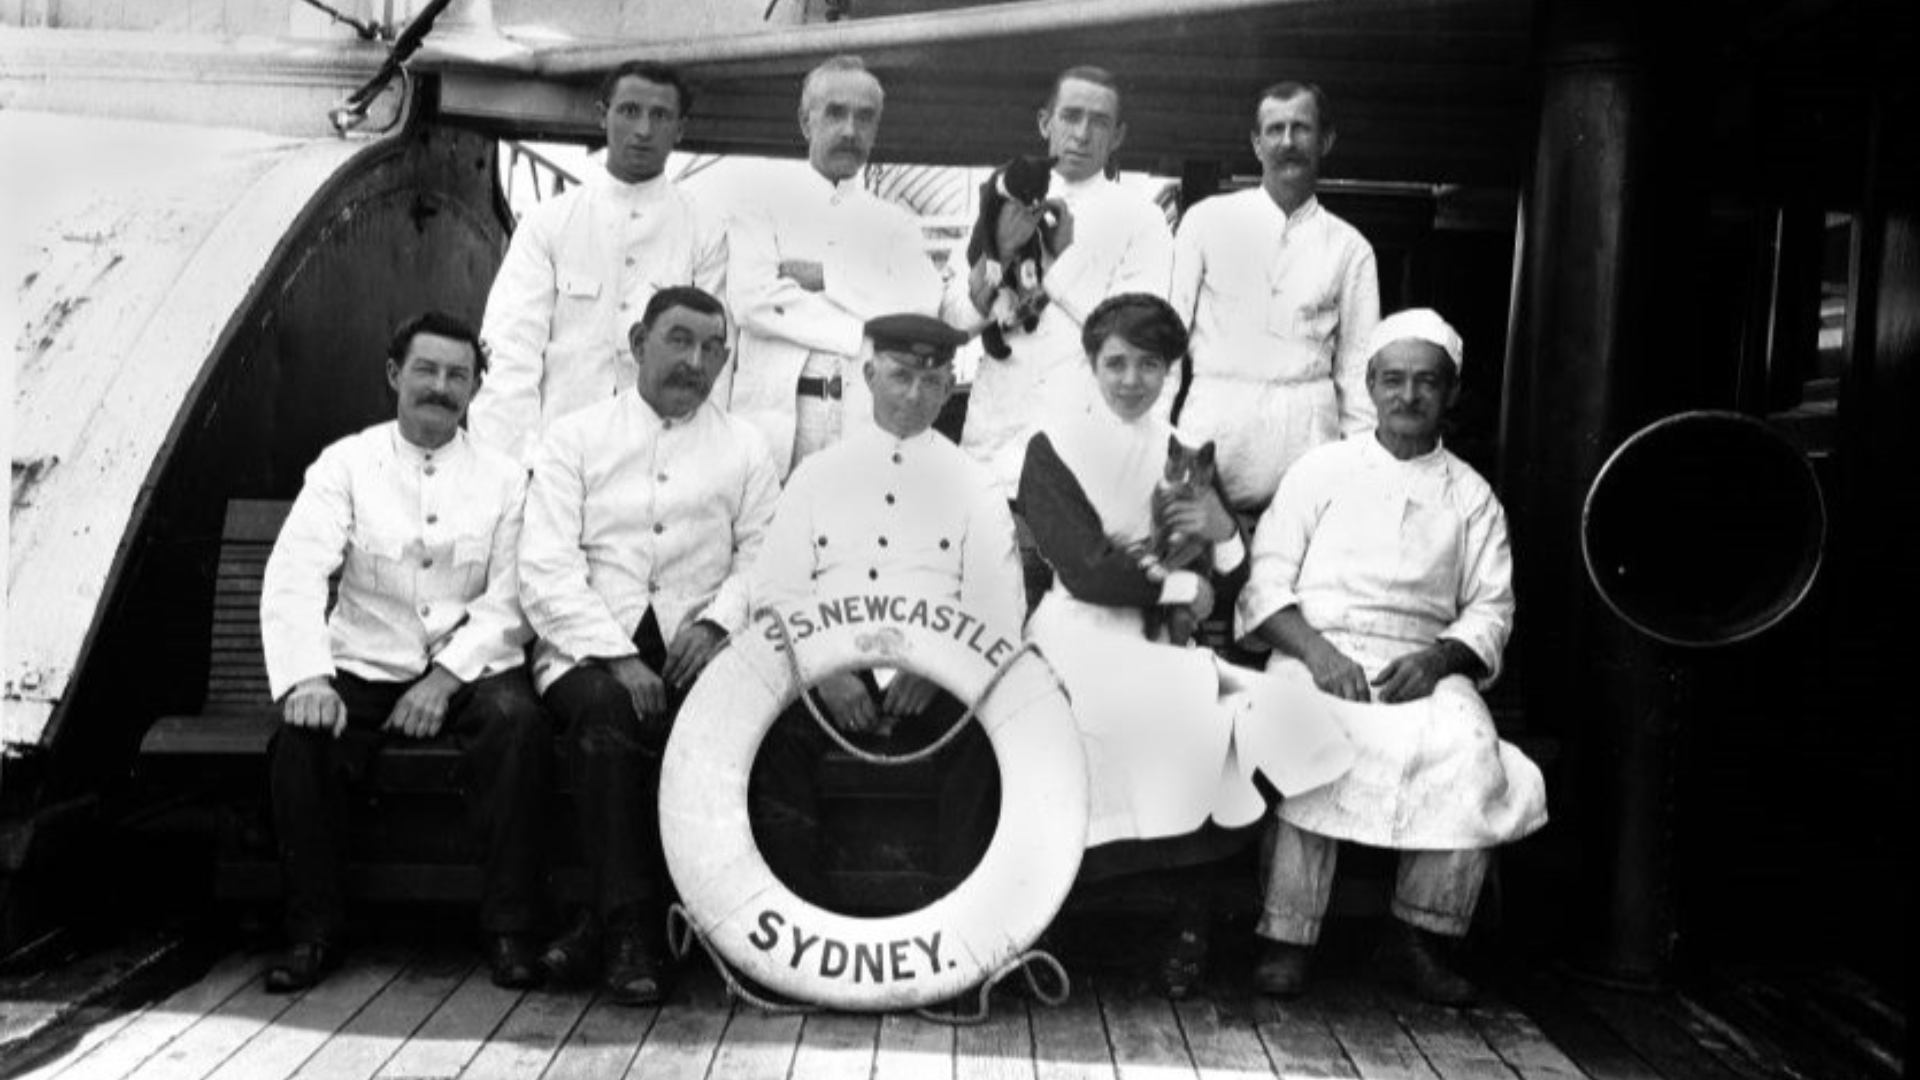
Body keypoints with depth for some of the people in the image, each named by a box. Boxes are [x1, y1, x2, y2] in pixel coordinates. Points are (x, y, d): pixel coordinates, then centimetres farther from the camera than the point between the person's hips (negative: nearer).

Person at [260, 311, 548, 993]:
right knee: (299, 734, -27)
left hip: (471, 670, -1)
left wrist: (446, 676, -18)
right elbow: (292, 576, -8)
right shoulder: (346, 463, 5)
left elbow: (510, 602, -3)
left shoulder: (503, 477, 5)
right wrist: (307, 677, -25)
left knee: (518, 721, -30)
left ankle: (509, 930, -18)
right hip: (367, 670, 1)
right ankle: (314, 930, -7)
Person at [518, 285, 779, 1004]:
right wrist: (617, 656, -16)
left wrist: (716, 622, -12)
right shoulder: (574, 438, 9)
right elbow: (546, 570, -2)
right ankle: (630, 928, -24)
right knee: (604, 707, -35)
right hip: (590, 652, -1)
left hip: (695, 653, 1)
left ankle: (606, 921, -20)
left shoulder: (743, 449, 16)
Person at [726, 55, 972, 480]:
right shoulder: (761, 208, 11)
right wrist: (864, 331, -7)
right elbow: (752, 302, -6)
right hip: (778, 415, -1)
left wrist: (826, 277, -6)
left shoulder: (896, 223, 17)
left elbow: (925, 307, -1)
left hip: (871, 417, 2)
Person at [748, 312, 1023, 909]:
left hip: (932, 678, 0)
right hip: (828, 674, 1)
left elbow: (996, 613, 6)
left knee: (988, 733, -32)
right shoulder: (817, 474, 18)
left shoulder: (973, 485, 16)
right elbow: (775, 594, 8)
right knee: (769, 731, -30)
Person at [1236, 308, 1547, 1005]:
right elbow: (1266, 583, 6)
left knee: (1470, 746, -30)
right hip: (1317, 650, -1)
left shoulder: (1472, 496, 20)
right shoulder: (1321, 470, 15)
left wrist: (1440, 658, -9)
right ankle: (1286, 936, -27)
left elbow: (1491, 609, 13)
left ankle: (1422, 936, -17)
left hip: (1423, 666, 2)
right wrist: (1314, 650, -13)